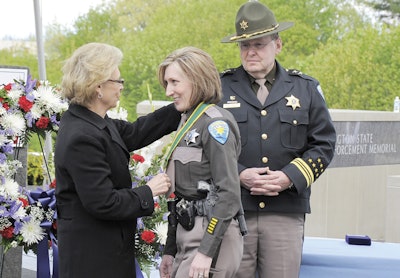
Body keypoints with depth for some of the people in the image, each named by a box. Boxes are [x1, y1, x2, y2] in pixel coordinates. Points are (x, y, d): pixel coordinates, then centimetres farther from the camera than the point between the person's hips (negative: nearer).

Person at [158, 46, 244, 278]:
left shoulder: (215, 123, -11)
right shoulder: (190, 122, 16)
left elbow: (229, 194, -18)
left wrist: (207, 252, -21)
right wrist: (170, 251, 18)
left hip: (211, 239, -9)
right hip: (188, 237, 9)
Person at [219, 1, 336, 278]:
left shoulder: (306, 88, 10)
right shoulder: (220, 87, 6)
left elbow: (324, 144, 7)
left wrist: (291, 177, -9)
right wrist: (239, 175, -12)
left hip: (286, 212, 1)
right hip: (232, 210, -1)